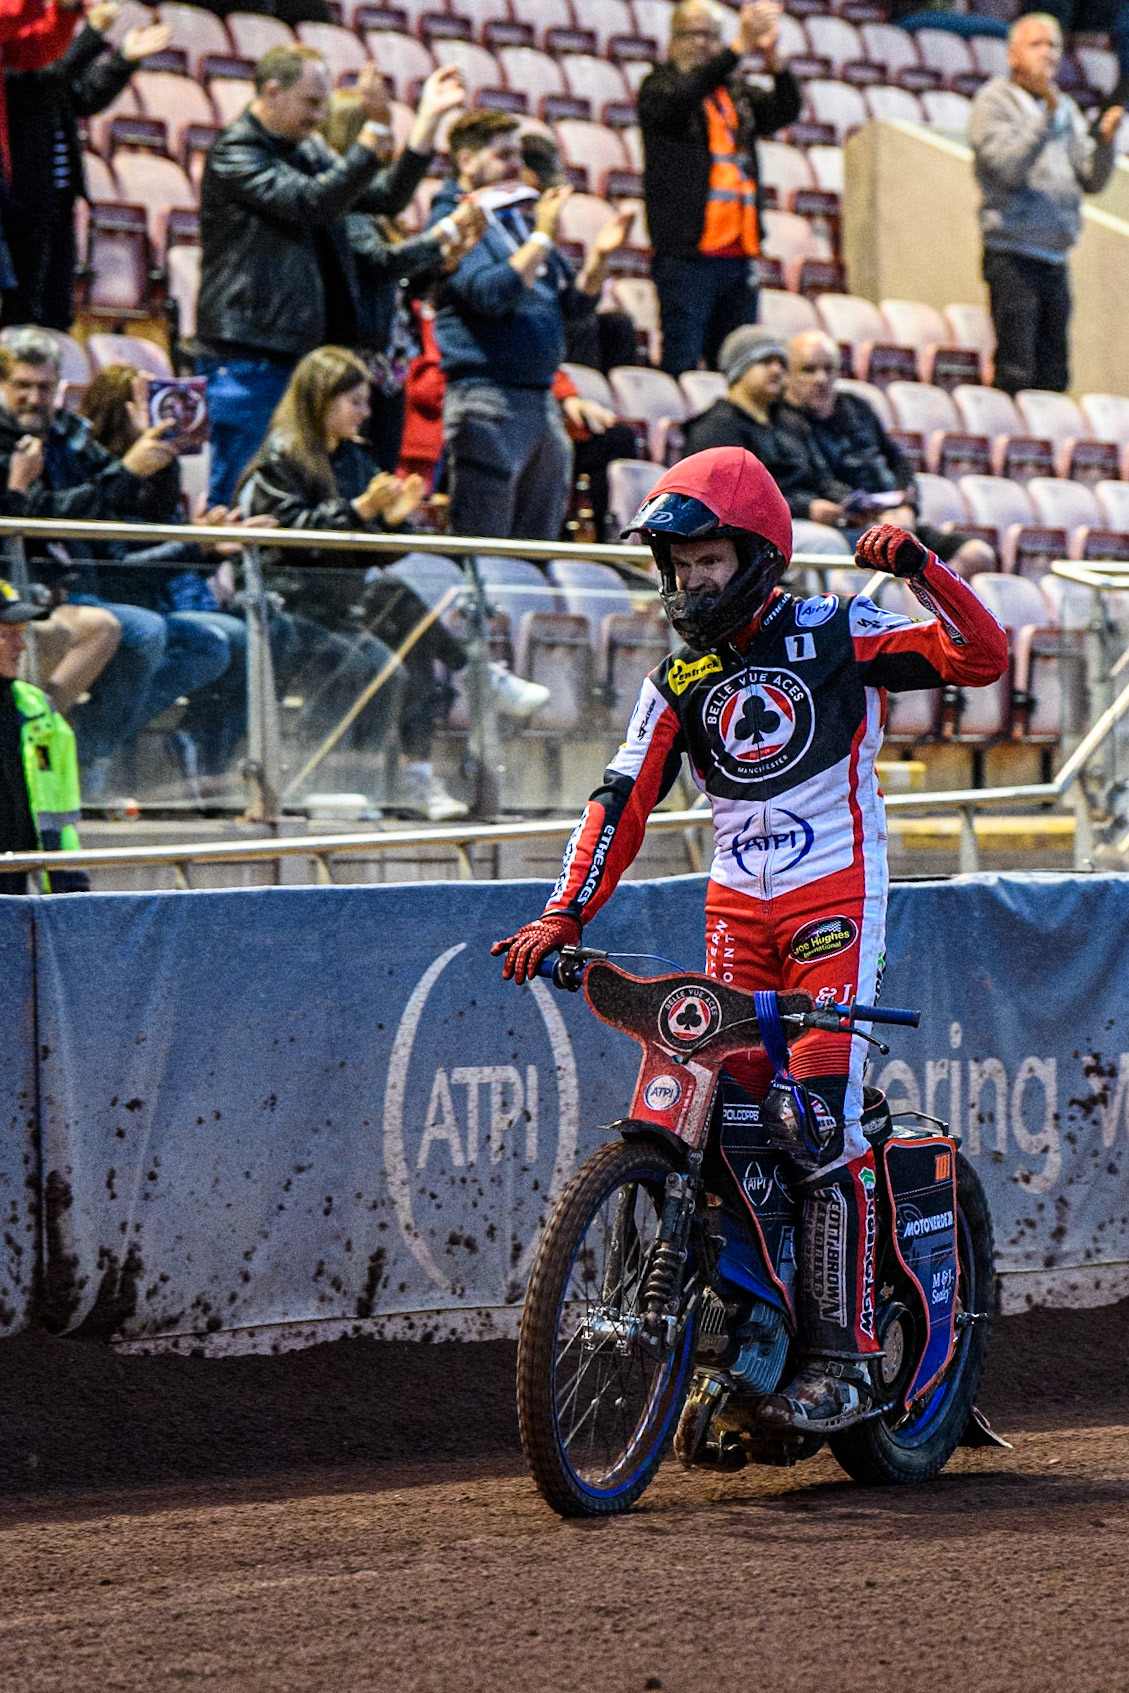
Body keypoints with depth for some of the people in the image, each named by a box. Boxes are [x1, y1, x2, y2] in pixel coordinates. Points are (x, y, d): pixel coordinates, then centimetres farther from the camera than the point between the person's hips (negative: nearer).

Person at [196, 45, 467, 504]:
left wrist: (429, 118, 8)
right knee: (235, 502, -6)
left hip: (304, 355, 8)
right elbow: (313, 203, -21)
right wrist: (376, 130, -25)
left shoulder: (309, 151, 16)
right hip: (248, 358, -8)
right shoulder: (234, 152, -9)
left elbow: (388, 198, 15)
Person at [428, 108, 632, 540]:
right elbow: (490, 293, -20)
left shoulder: (520, 219, 19)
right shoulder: (453, 221, -5)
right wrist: (542, 237, -17)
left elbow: (575, 302, 19)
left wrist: (598, 256, 2)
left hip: (542, 398, 8)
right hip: (487, 395, -8)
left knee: (540, 545, 9)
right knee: (482, 554, -8)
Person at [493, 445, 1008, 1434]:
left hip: (837, 897, -5)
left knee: (820, 1127, -14)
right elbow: (624, 803, 5)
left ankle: (845, 1358, -11)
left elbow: (983, 657, -8)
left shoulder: (835, 637, -2)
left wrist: (921, 570, -21)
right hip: (737, 907, 5)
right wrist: (561, 917, -6)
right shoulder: (681, 683, 10)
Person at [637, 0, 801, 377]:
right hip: (687, 251, -5)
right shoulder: (658, 85, 4)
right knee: (682, 363, -9)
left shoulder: (736, 92, 19)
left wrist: (773, 58, -13)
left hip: (738, 255, 5)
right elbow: (679, 98, -19)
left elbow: (786, 111, 5)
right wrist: (739, 49, -25)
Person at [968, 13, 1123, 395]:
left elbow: (1092, 180, 11)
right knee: (1015, 377, -11)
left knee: (1053, 378, 6)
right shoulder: (993, 102, -1)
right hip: (1012, 257, -6)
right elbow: (1007, 168, -17)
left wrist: (1105, 138, -7)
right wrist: (1048, 116, -20)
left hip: (1055, 260, 6)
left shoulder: (1065, 107, 16)